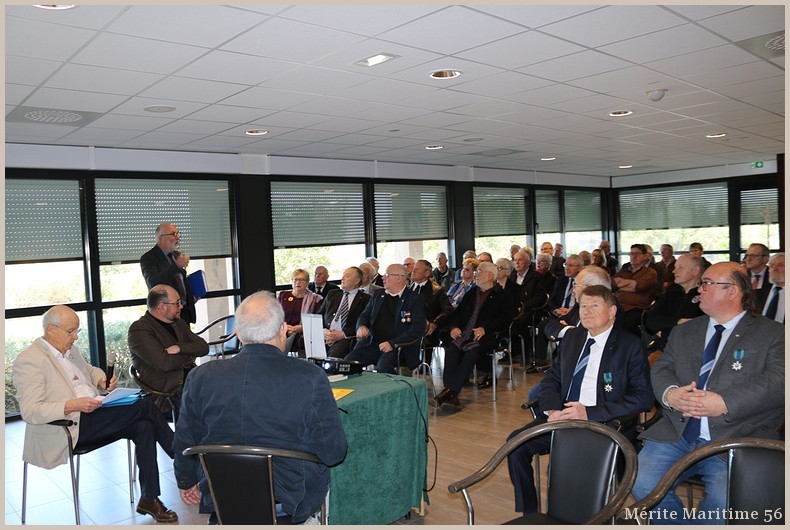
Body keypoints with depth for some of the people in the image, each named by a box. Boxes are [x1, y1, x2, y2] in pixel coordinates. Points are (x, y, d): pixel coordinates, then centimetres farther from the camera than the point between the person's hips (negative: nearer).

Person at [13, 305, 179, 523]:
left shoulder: (70, 350, 16)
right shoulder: (28, 361, -10)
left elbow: (90, 370, 34)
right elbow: (30, 411, -17)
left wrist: (102, 381, 9)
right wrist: (73, 405, -29)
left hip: (93, 414, 8)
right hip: (68, 428, -8)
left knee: (144, 426, -19)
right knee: (144, 404, -20)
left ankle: (149, 499, -11)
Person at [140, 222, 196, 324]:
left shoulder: (177, 255, 14)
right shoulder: (148, 258, -9)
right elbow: (153, 283, -26)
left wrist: (192, 296, 7)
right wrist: (177, 266, -37)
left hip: (185, 311, 6)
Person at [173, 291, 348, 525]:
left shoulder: (200, 378, -10)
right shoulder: (311, 378, -19)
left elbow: (185, 444, 3)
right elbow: (334, 453, -13)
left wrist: (186, 482, 24)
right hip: (292, 502, -3)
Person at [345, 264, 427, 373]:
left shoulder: (415, 299, -1)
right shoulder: (378, 295, 18)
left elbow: (419, 327, -11)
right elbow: (365, 315, 24)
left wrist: (393, 343, -20)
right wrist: (361, 326, -2)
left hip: (398, 347, -5)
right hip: (372, 344, 5)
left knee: (383, 366, -35)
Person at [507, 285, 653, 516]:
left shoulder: (630, 346, -2)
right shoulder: (571, 337, 16)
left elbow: (643, 397, -10)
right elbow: (551, 378, 16)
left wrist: (590, 413, -18)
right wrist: (553, 409, -7)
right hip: (562, 417, 5)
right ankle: (528, 514, 0)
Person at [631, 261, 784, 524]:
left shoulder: (773, 334, 5)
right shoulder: (683, 332, 21)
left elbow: (778, 381, -9)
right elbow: (660, 369, 13)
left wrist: (724, 403, -20)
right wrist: (670, 394, -11)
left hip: (737, 440, -4)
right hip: (677, 434, 4)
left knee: (726, 500, -29)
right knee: (641, 482, -18)